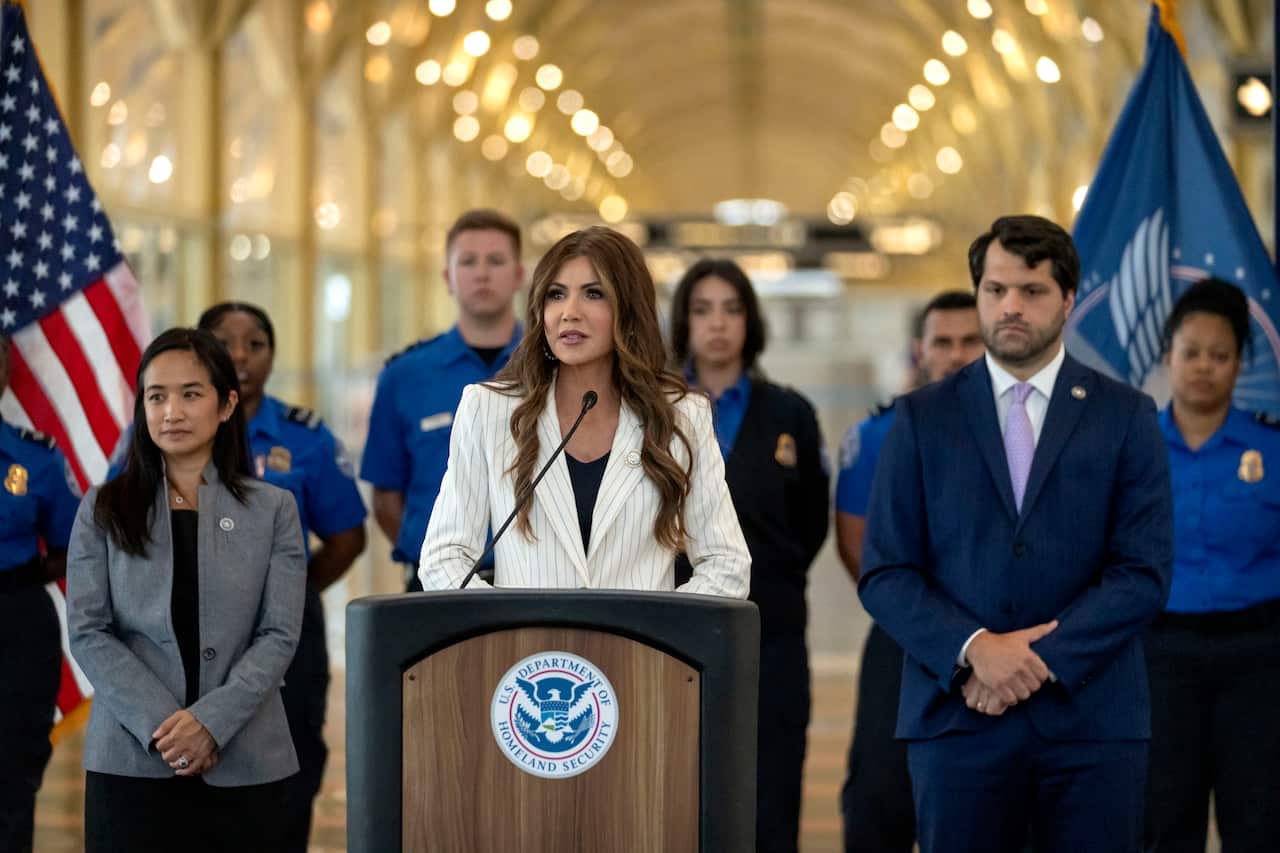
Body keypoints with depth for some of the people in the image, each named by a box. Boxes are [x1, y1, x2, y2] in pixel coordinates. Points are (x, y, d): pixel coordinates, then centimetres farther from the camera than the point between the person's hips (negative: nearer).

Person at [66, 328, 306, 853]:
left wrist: (211, 720, -15)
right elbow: (88, 632, -1)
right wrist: (160, 725, -13)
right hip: (130, 760, 0)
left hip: (243, 764, 0)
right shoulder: (104, 510, 6)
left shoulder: (273, 510, 6)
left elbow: (279, 635, -1)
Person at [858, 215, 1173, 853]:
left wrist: (1039, 658, -12)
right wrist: (975, 649, -14)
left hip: (1091, 715, 0)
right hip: (958, 715, 0)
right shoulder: (922, 419, 7)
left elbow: (1144, 573, -1)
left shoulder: (1126, 417, 6)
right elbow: (884, 574, 2)